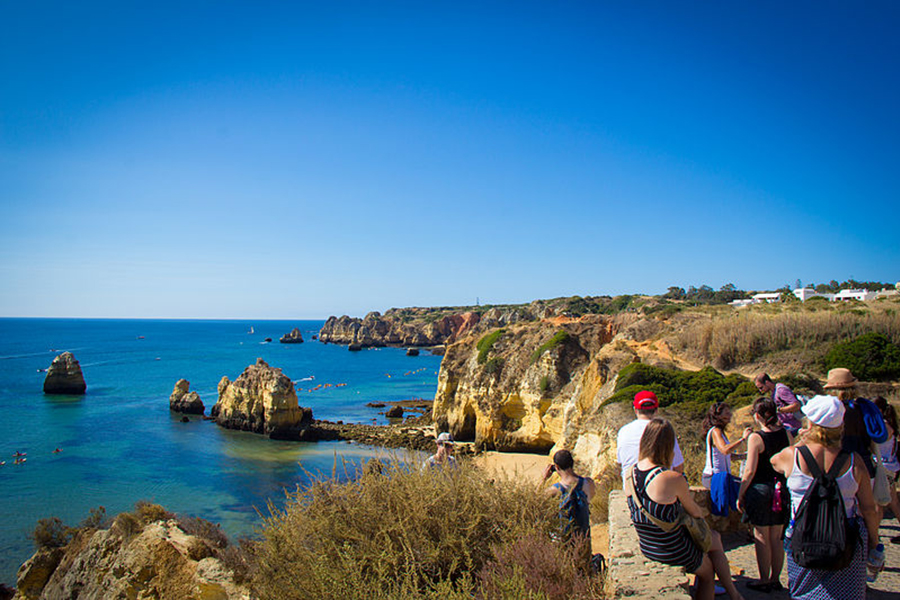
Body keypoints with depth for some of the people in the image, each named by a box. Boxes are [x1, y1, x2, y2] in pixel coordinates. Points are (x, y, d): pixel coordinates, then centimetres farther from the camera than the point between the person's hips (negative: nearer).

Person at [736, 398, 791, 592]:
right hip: (781, 489, 5)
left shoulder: (756, 438, -16)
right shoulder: (785, 434, -1)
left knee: (761, 538, 6)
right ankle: (775, 579, 24)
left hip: (761, 489, -5)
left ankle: (764, 580, 14)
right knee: (776, 538, 14)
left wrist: (740, 494, -6)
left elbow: (750, 471, -15)